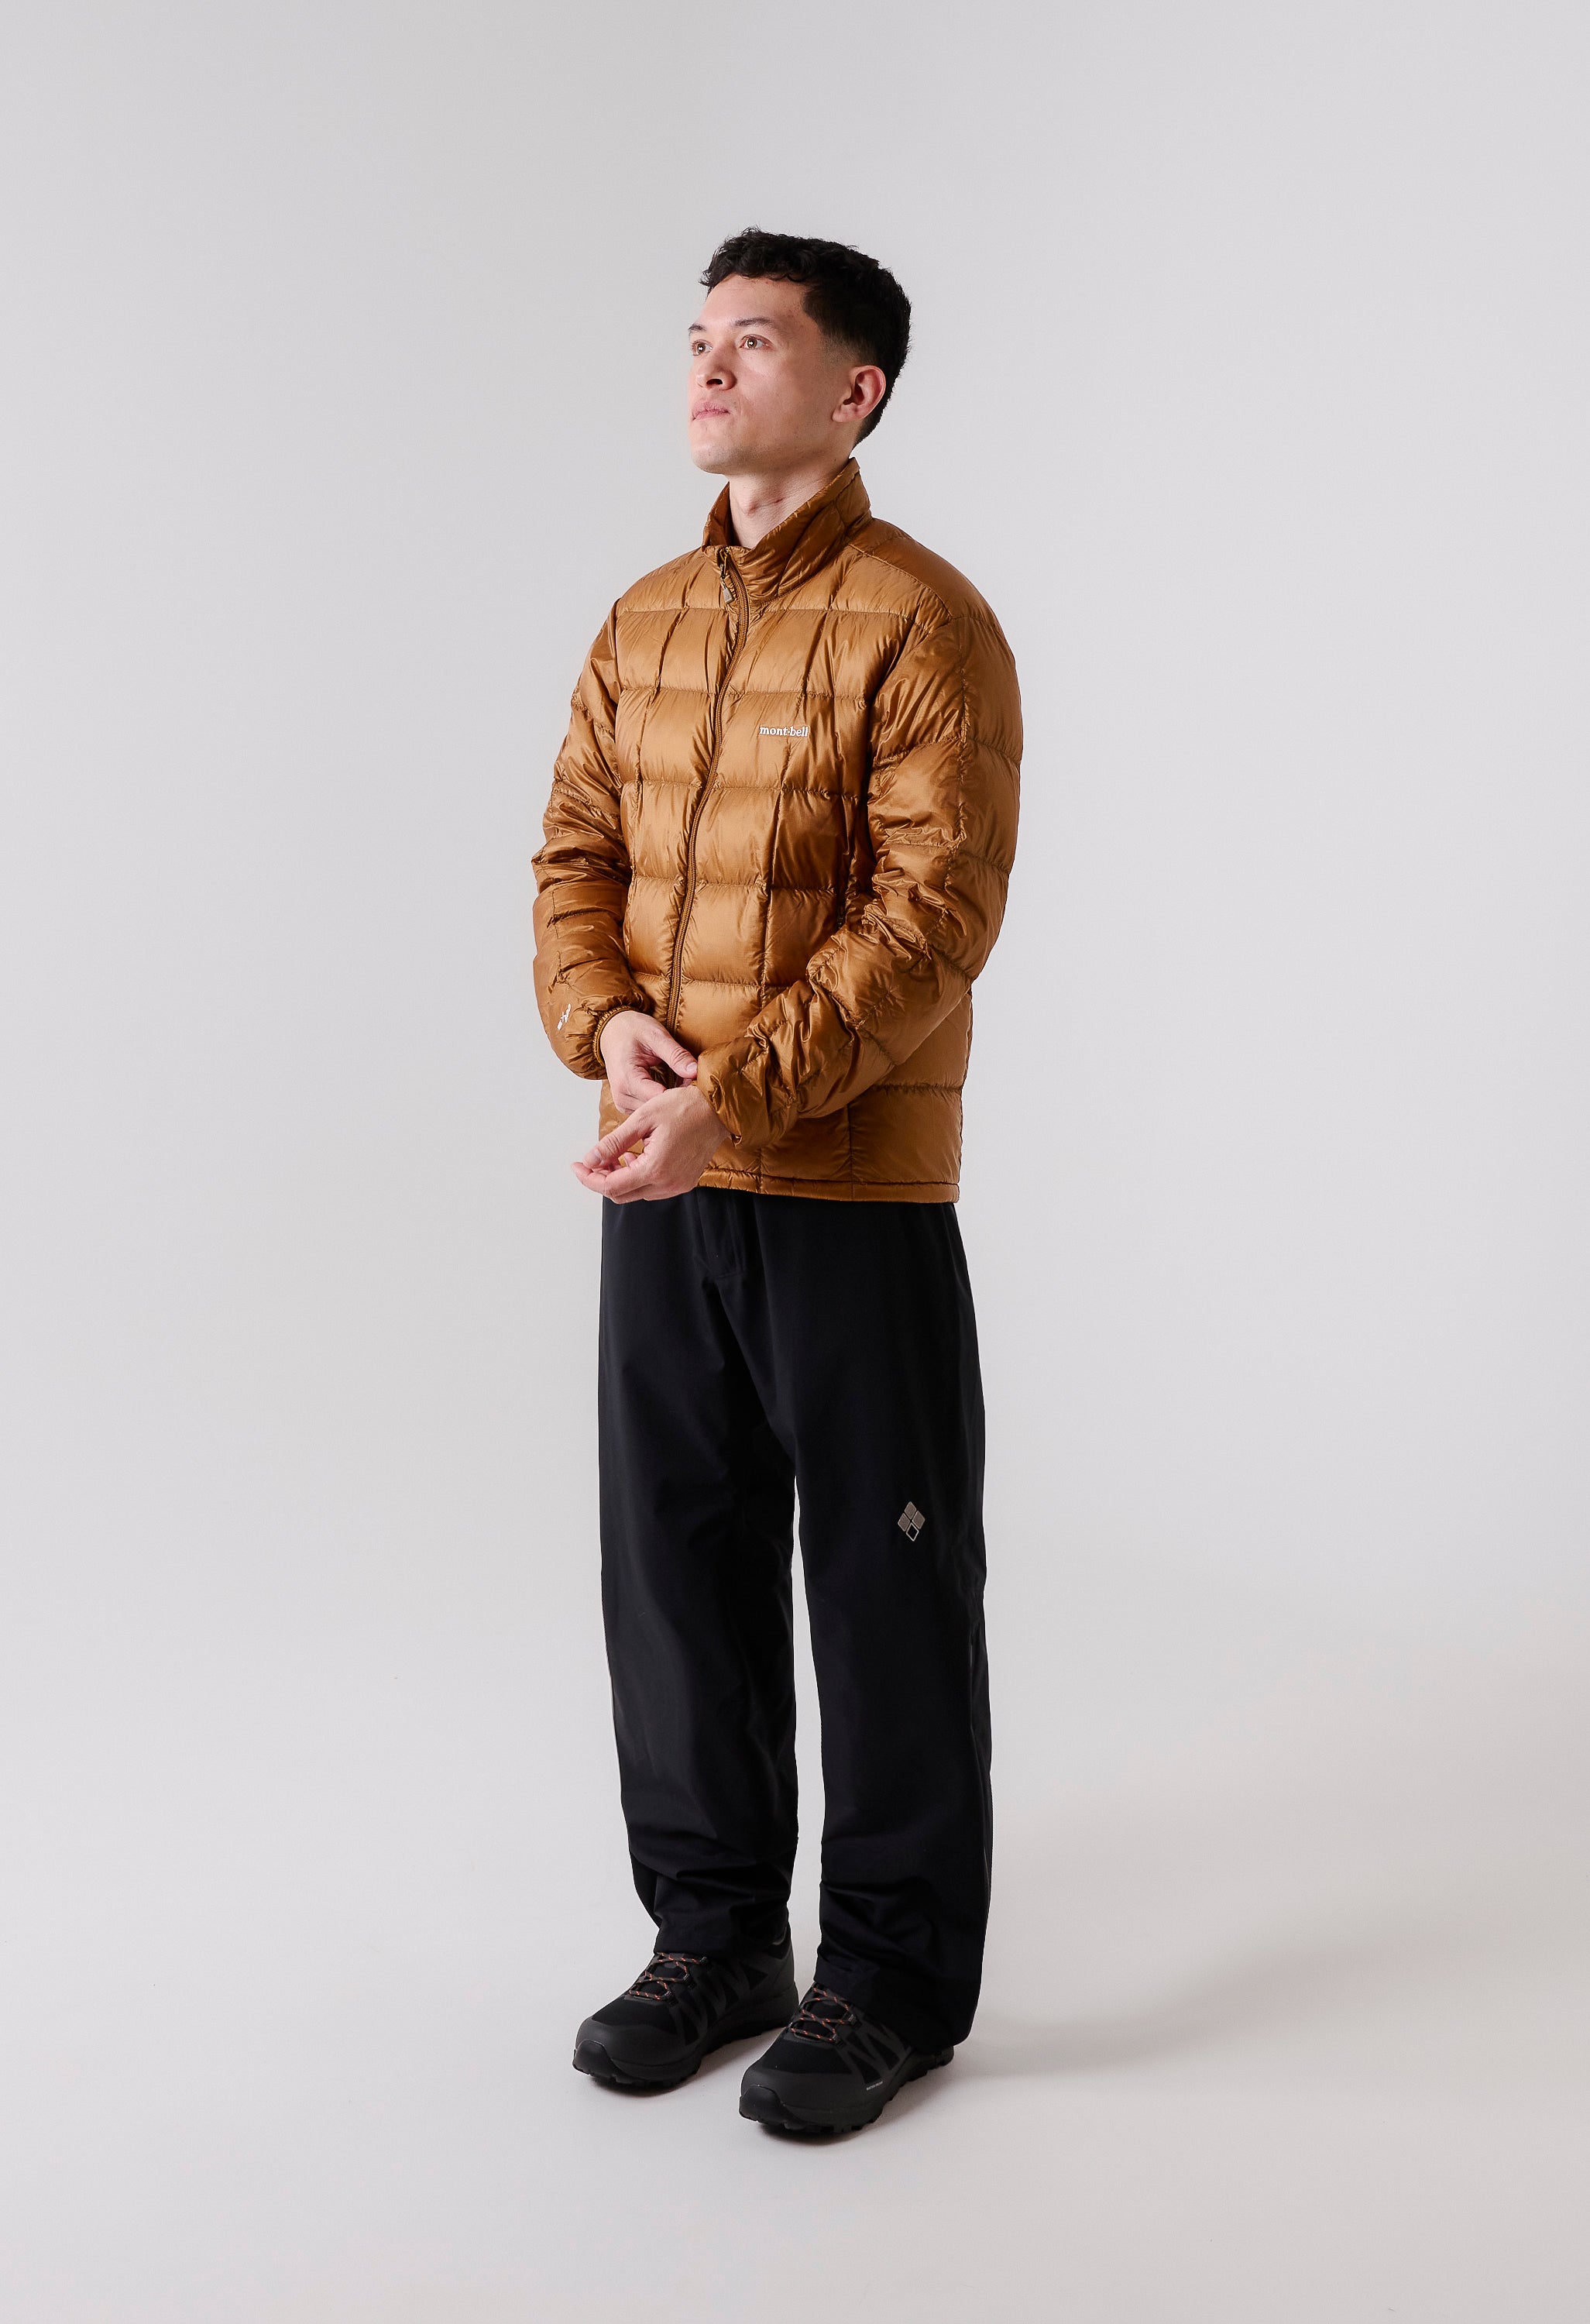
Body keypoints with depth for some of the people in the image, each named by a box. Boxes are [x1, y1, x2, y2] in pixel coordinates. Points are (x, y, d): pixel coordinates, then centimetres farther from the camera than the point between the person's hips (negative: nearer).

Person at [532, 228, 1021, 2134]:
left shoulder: (920, 623, -9)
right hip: (660, 1188, 6)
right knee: (677, 1562, 13)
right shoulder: (642, 625, 12)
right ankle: (715, 1935, 30)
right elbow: (575, 856, 11)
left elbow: (935, 910, -16)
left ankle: (894, 1976, 21)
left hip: (854, 1192, -6)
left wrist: (735, 1094, -23)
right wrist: (607, 1026, -10)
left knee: (886, 1587, 5)